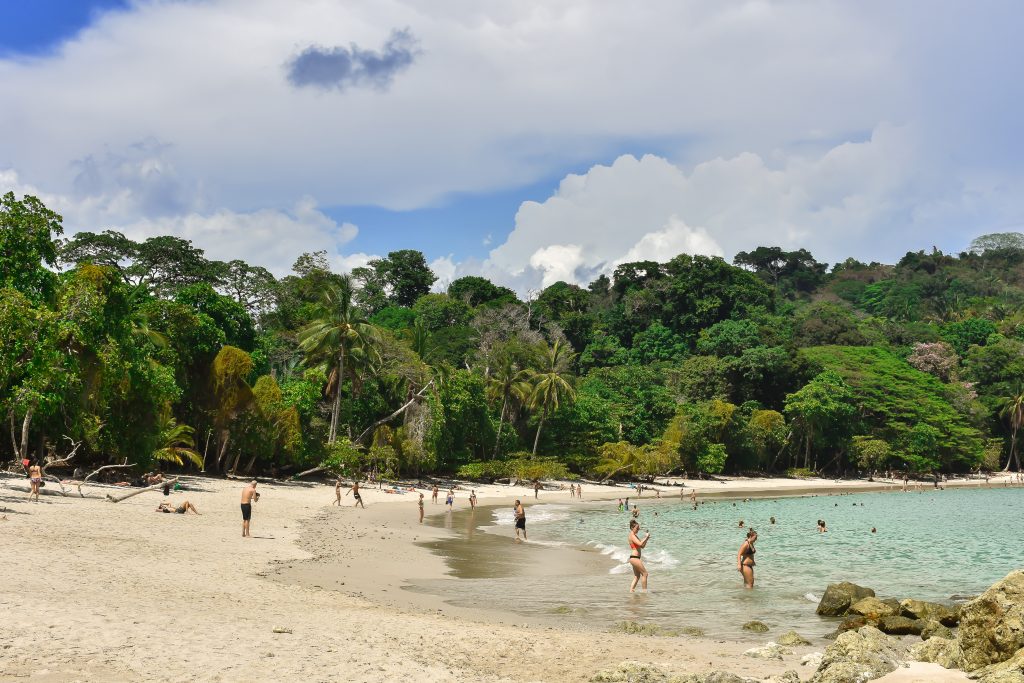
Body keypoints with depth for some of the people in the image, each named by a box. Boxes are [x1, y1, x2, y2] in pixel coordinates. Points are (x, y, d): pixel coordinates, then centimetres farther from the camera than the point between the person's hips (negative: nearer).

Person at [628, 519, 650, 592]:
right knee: (645, 573, -3)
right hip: (634, 558, -10)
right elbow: (640, 544, -27)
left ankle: (631, 591, 11)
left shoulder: (635, 536, 17)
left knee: (637, 576, 13)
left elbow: (642, 546, 20)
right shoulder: (632, 536, -13)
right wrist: (646, 537, -18)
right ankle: (644, 590, 1)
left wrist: (646, 538, 6)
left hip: (634, 558, 10)